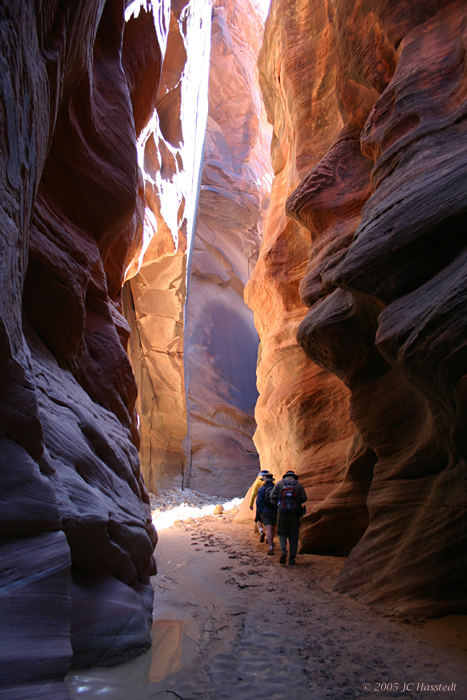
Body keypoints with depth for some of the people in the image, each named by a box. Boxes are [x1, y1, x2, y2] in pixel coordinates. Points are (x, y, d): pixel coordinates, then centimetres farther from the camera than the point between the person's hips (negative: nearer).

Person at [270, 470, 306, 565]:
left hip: (282, 512, 0)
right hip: (295, 513, 0)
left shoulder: (279, 483, 6)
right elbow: (303, 498, 0)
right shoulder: (298, 484, 6)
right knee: (293, 536, 9)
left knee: (282, 533, 13)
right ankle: (292, 558, 8)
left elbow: (273, 496, -1)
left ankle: (283, 551, -10)